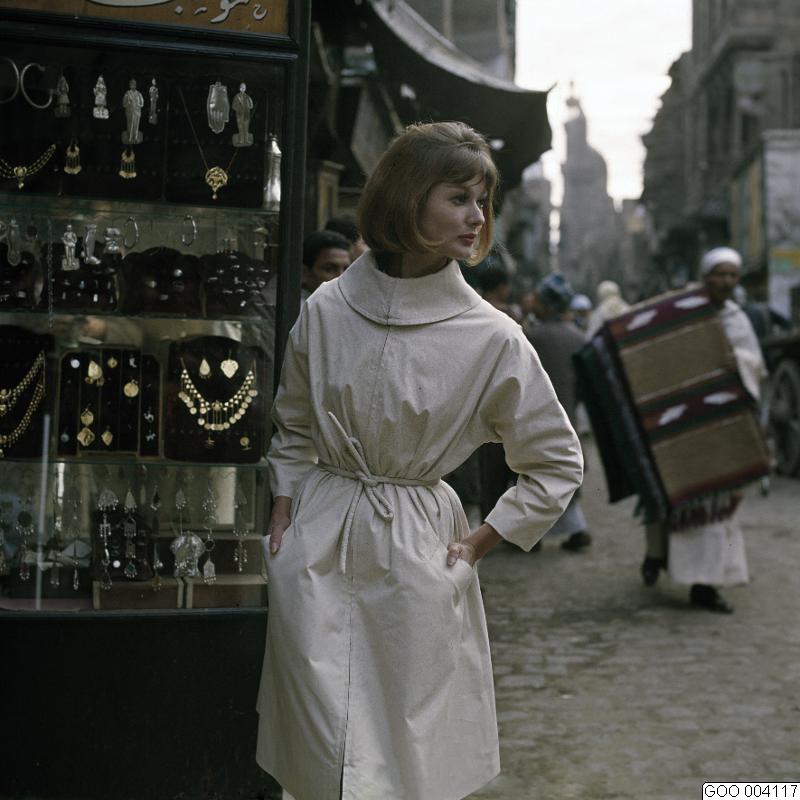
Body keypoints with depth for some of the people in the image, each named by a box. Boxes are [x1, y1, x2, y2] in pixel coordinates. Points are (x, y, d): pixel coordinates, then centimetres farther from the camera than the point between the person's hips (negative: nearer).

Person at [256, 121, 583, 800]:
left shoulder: (492, 338, -8)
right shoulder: (327, 309, -2)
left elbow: (558, 462, 2)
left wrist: (479, 543, 0)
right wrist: (284, 510, 5)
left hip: (416, 554, -1)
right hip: (314, 544, 2)